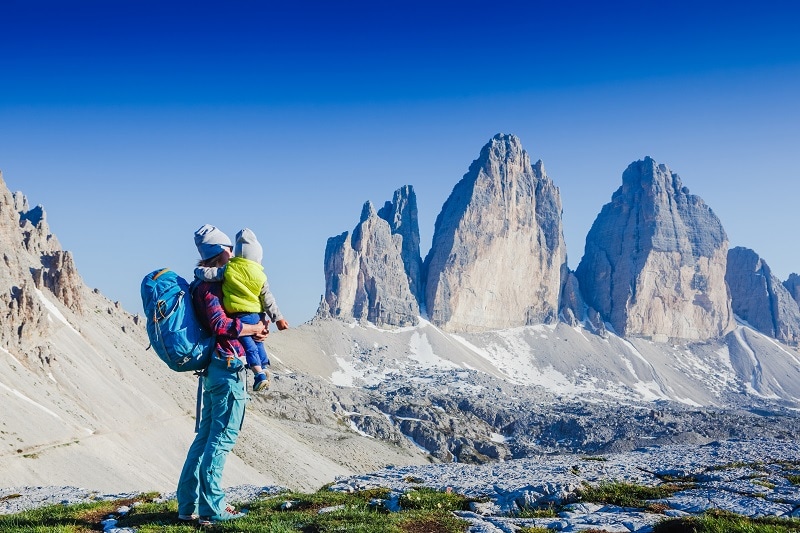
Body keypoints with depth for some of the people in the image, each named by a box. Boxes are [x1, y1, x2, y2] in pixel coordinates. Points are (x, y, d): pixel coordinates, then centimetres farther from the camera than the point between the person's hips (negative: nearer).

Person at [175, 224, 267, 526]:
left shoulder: (207, 284, 18)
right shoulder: (210, 286, -13)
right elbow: (220, 325, -26)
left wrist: (252, 331, 7)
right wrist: (253, 329, -13)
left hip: (214, 368, 10)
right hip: (227, 367, -10)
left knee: (206, 435, 13)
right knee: (222, 437, -5)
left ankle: (188, 505, 17)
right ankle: (211, 509, -1)